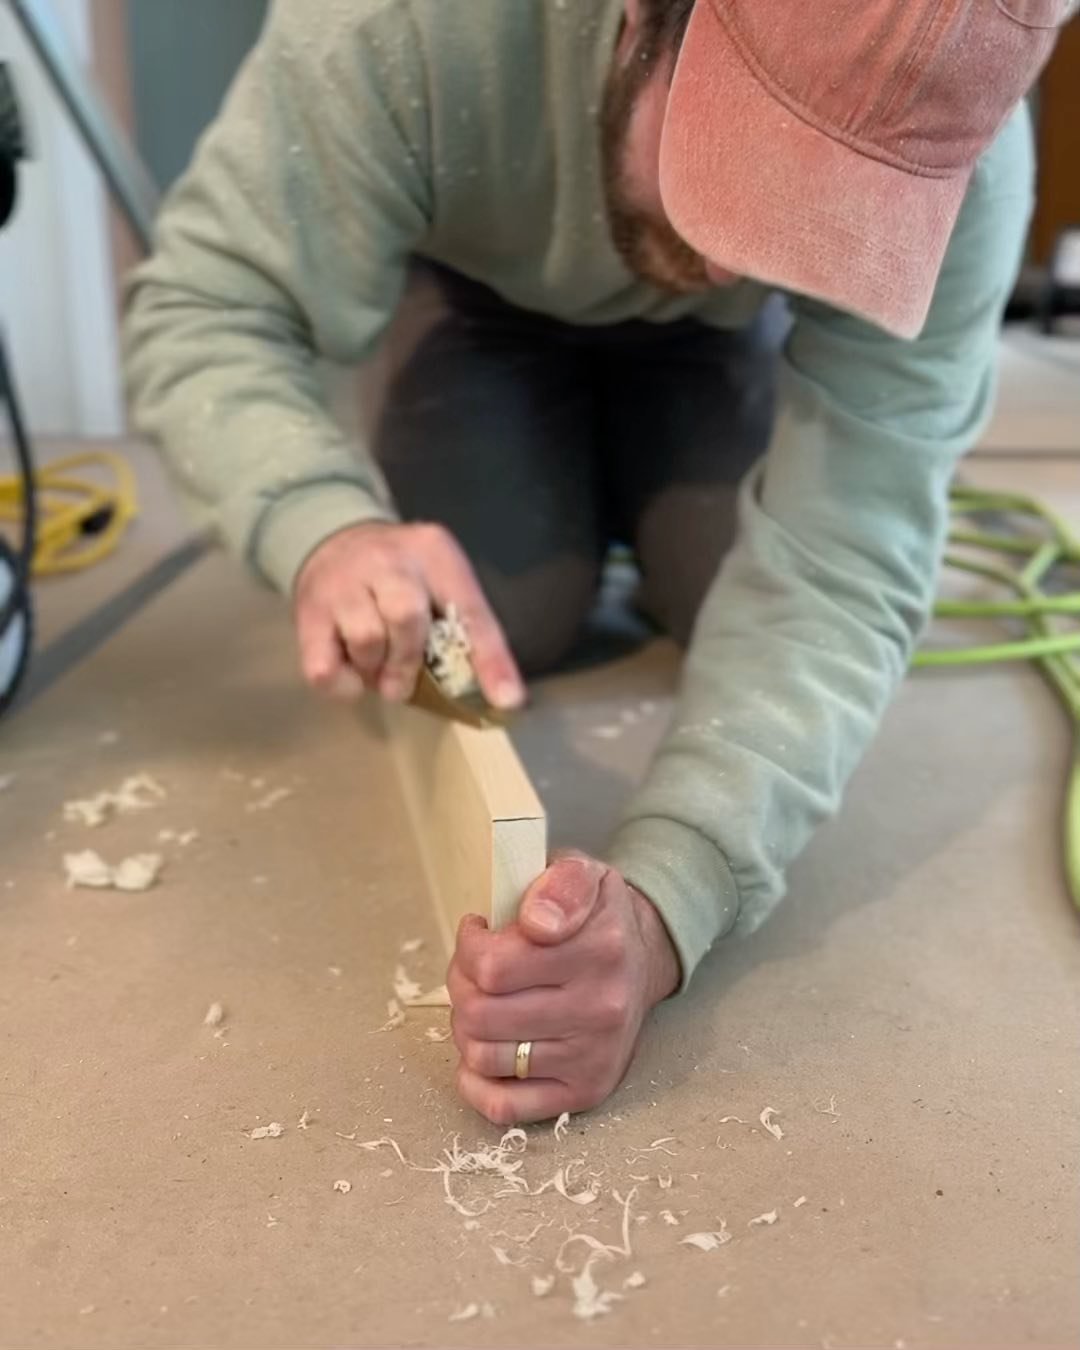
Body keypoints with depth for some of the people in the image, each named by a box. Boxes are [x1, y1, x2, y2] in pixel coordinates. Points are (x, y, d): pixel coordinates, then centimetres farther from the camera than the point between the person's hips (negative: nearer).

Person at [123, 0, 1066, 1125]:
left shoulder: (963, 181, -36)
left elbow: (839, 569, -39)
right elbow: (201, 310, -33)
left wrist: (660, 902, -55)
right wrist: (322, 523, -55)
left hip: (716, 333, 1)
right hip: (483, 277, 0)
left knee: (728, 596, -16)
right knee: (509, 620, -18)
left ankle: (633, 492, 18)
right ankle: (574, 491, 18)